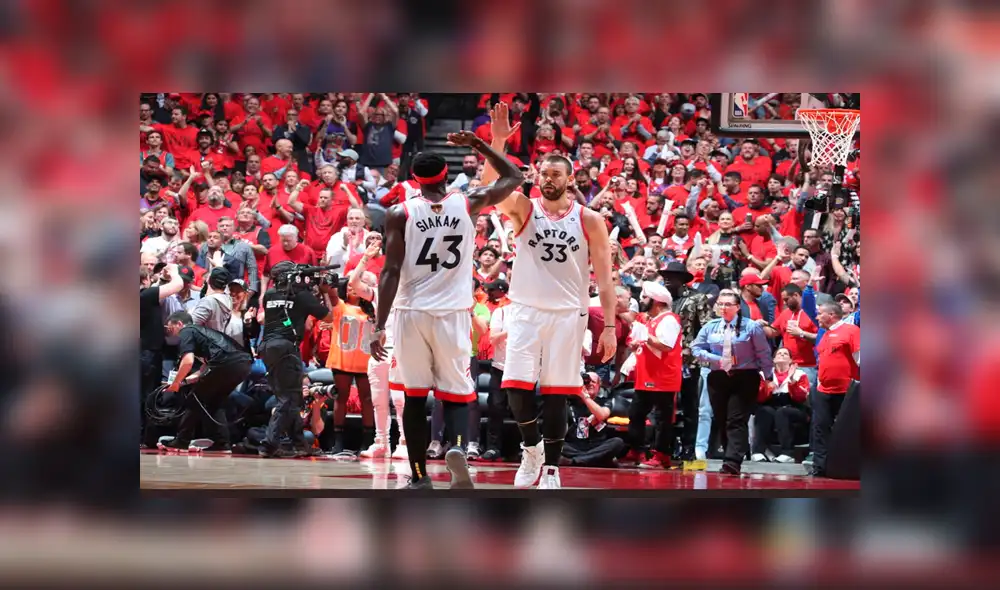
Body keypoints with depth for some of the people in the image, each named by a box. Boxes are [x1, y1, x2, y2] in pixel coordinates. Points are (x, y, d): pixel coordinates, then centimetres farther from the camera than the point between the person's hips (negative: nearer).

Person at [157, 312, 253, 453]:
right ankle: (222, 444, 14)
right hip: (244, 363, 8)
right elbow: (208, 365, 39)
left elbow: (188, 361, -6)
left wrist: (175, 383, 7)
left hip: (227, 363, -8)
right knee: (214, 402, 23)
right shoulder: (201, 331, 35)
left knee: (194, 400, 7)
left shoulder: (186, 332, 9)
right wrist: (185, 380, 38)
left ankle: (181, 442, 8)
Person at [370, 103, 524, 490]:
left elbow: (391, 272, -9)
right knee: (456, 393, 8)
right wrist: (478, 145, 23)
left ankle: (419, 476, 11)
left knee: (414, 396, 11)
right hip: (453, 314, 0)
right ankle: (458, 446, -22)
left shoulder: (400, 214, -3)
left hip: (412, 313, 0)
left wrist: (380, 326, -10)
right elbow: (514, 178, 17)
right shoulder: (468, 205, 1)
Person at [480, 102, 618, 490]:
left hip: (568, 314, 0)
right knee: (516, 387, -9)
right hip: (525, 310, 0)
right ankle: (531, 447, 17)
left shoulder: (590, 221, 1)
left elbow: (604, 278, 1)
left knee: (556, 394, 1)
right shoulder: (523, 210, 2)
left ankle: (551, 468, 9)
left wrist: (609, 326, -5)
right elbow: (490, 186, -17)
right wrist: (498, 141, -30)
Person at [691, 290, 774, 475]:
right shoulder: (710, 327, 5)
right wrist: (716, 359, -6)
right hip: (718, 378, 4)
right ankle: (731, 457, 19)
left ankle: (733, 462, -22)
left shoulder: (751, 327, -5)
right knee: (721, 421, 8)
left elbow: (763, 353, -2)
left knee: (737, 421, -12)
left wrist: (769, 376, -4)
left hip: (744, 378, -4)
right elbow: (696, 348, 9)